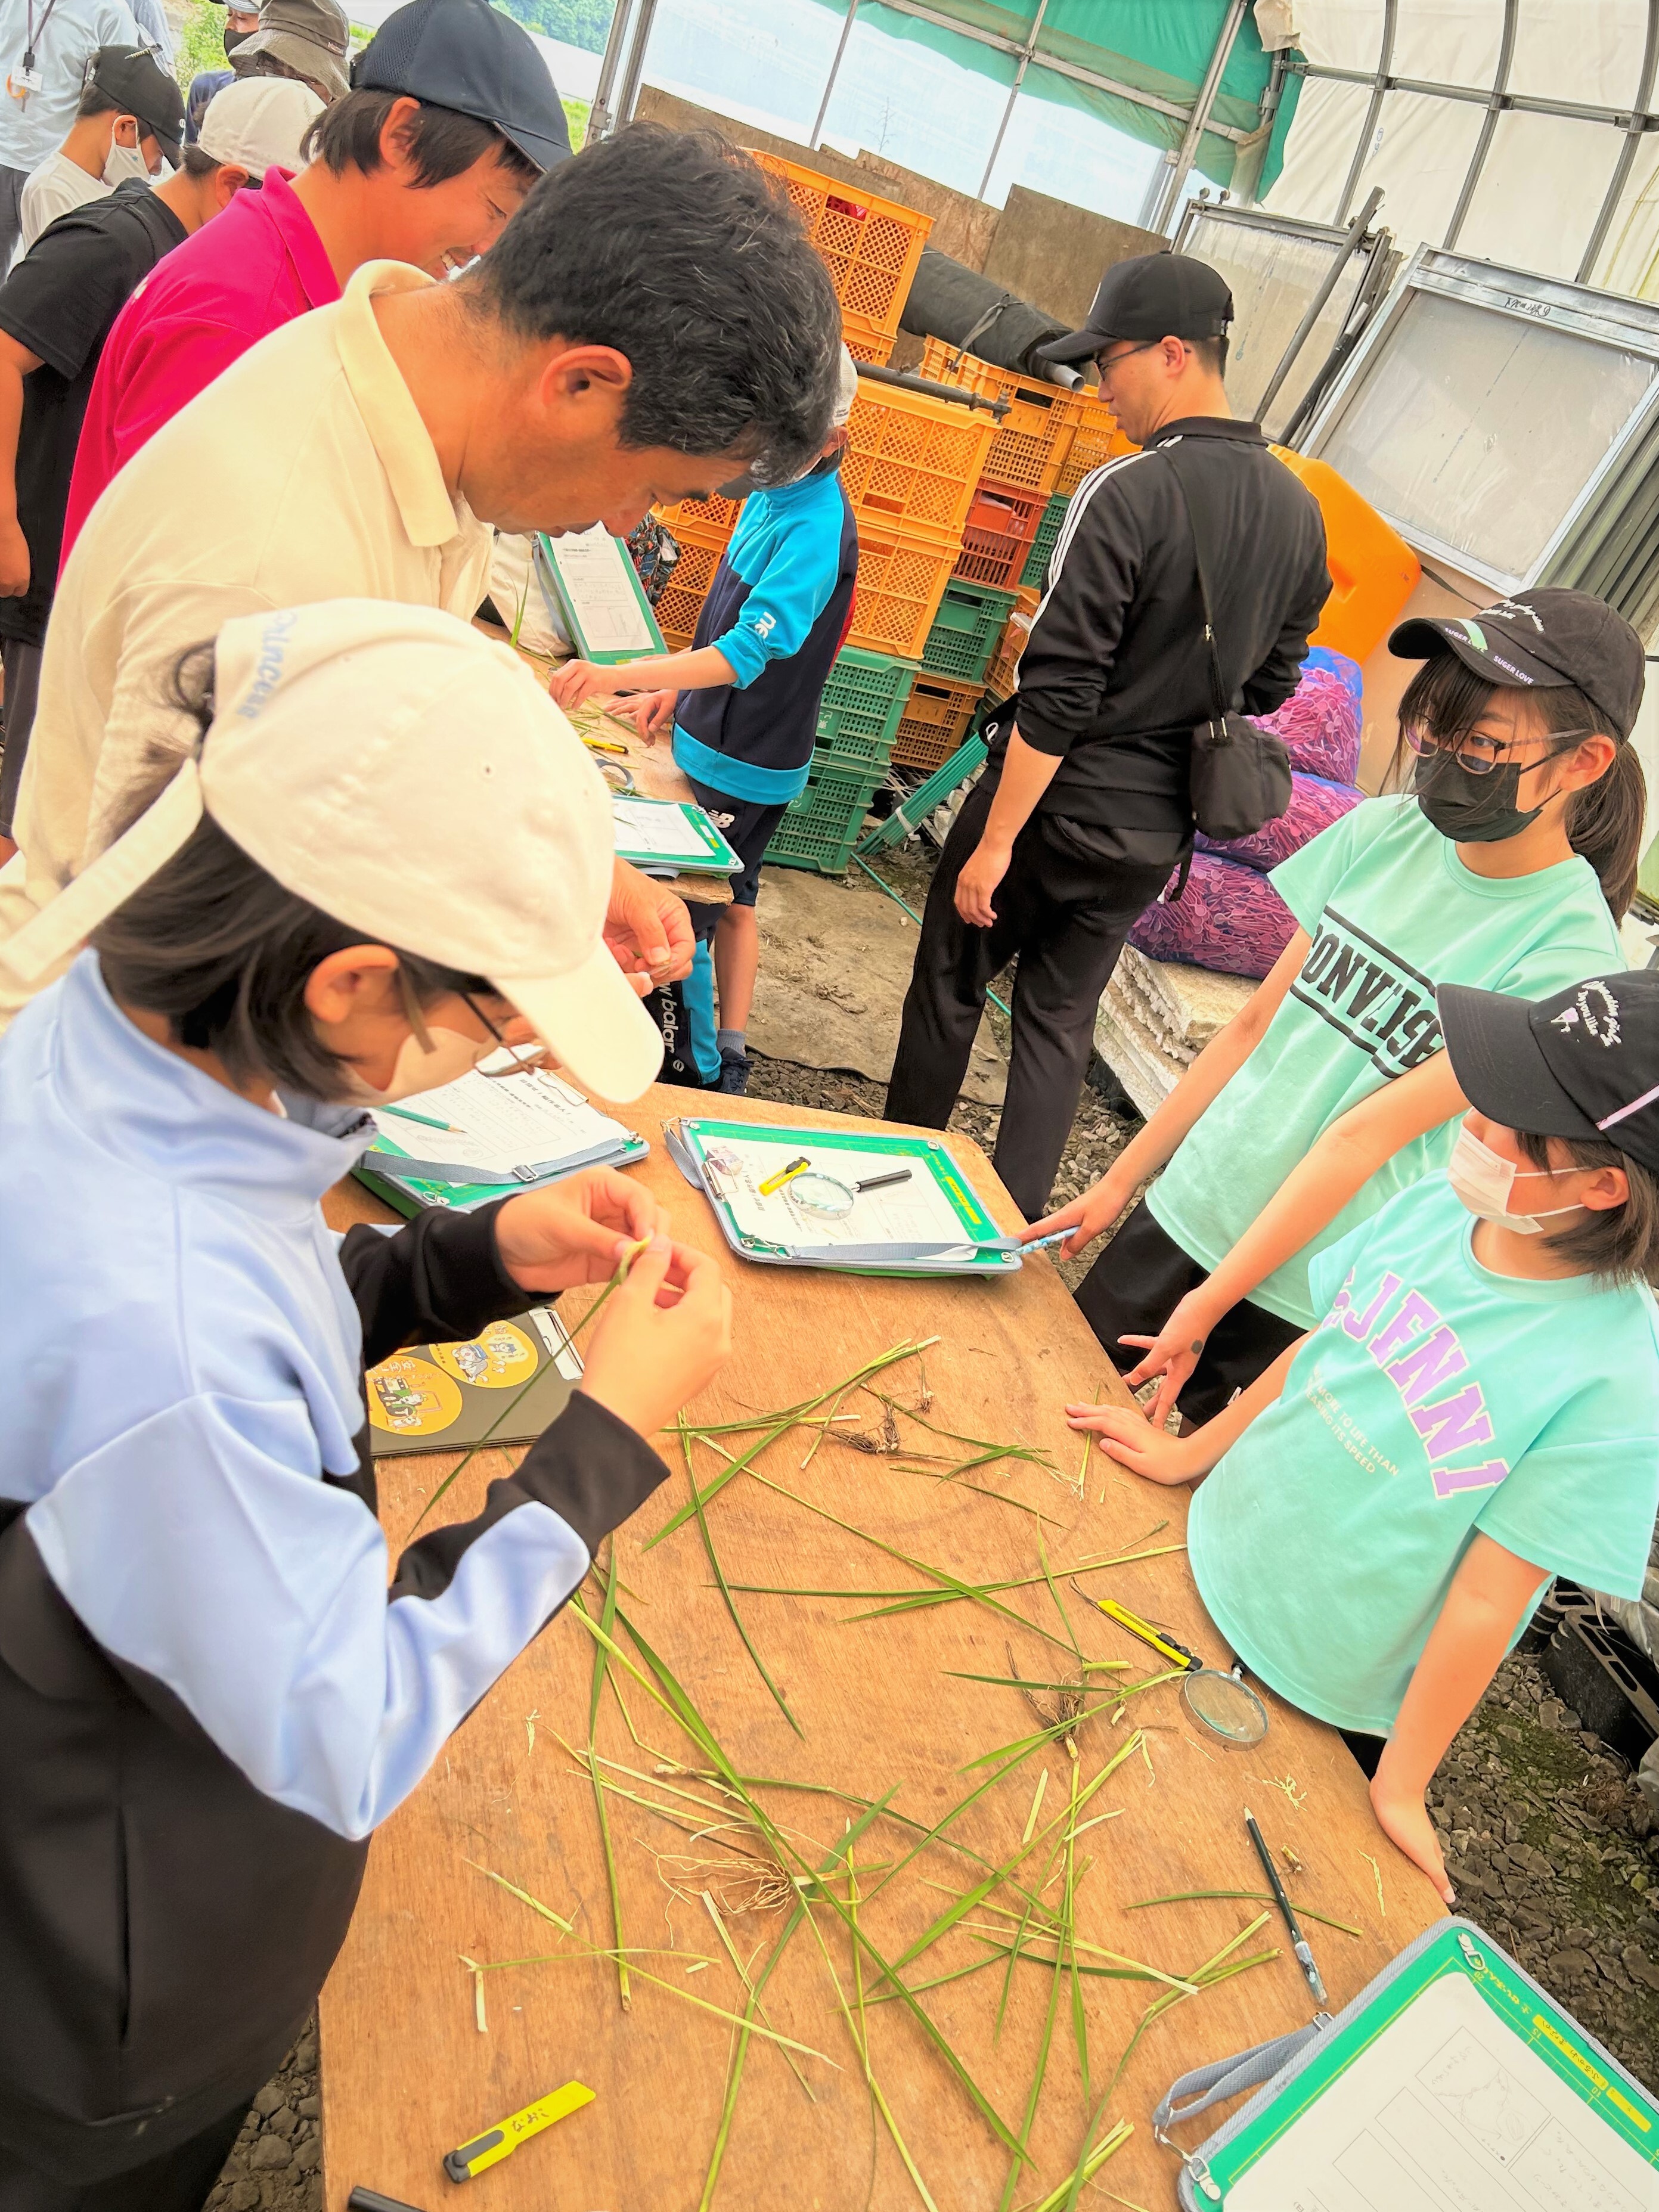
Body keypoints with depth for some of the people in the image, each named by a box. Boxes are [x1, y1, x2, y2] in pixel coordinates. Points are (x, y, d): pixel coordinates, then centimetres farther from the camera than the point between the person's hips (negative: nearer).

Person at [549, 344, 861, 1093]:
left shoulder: (815, 531, -25)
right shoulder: (772, 494, 5)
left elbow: (748, 651, -35)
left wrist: (617, 676, -43)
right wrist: (674, 691, 11)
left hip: (743, 763, -10)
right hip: (713, 739, 10)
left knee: (680, 917, -3)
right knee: (730, 901, 17)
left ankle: (702, 1075, 11)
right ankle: (728, 1062, 29)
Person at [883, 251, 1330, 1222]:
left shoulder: (1127, 493, -19)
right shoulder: (1300, 513, 4)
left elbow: (1057, 693, -21)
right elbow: (1267, 686, 12)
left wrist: (995, 840, -17)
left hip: (1056, 806, -6)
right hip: (1156, 834, 6)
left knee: (951, 988, 13)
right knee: (1062, 1022, 15)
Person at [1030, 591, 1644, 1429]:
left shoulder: (1568, 955, -18)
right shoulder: (1383, 832, -3)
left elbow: (1366, 1136, -20)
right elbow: (1257, 1021, 2)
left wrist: (1208, 1305, -16)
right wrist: (1119, 1180, 5)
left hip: (1298, 1290, -4)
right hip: (1185, 1206, 5)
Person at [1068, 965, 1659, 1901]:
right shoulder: (1437, 1205, -13)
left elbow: (1488, 1602, -21)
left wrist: (1400, 1788, -11)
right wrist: (1189, 1453, 10)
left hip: (1326, 1704, -4)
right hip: (1209, 1565, 5)